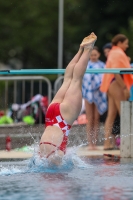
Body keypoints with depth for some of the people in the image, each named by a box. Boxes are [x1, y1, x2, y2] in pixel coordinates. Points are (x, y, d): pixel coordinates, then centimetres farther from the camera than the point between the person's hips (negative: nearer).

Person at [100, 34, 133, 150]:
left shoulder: (113, 53, 20)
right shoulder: (119, 53, -11)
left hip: (111, 85, 10)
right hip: (117, 84, -10)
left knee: (111, 114, 6)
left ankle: (107, 143, 3)